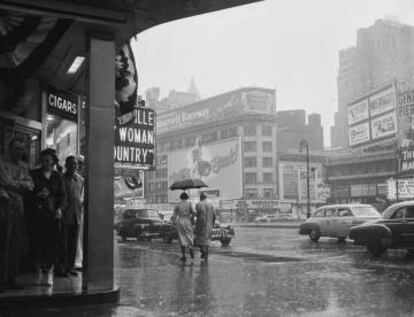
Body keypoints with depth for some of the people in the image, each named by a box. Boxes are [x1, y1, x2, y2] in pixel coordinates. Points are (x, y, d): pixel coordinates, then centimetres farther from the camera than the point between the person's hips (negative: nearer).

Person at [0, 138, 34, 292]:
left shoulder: (24, 166, 18)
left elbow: (30, 185, 8)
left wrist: (15, 183, -6)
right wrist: (22, 184, 1)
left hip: (19, 207, 6)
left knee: (17, 244, 5)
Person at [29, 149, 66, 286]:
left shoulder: (57, 176, 12)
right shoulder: (34, 174, 8)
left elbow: (62, 195, 8)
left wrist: (59, 208, -8)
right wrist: (38, 195, -14)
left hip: (53, 214, 1)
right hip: (38, 214, -1)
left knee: (53, 245, -4)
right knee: (38, 244, -2)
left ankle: (49, 272, 8)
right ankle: (39, 272, 12)